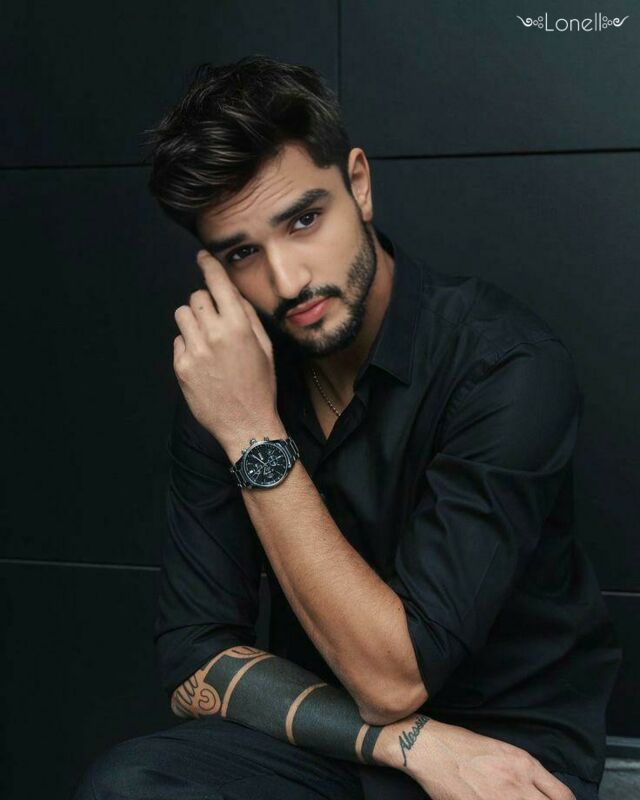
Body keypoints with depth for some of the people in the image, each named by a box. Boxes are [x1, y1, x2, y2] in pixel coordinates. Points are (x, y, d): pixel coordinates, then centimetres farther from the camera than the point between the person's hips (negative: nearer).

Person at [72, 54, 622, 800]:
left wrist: (256, 436, -26)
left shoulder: (509, 365, -21)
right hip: (318, 738, 4)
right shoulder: (225, 376, -7)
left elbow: (393, 678, -22)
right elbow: (193, 664, -7)